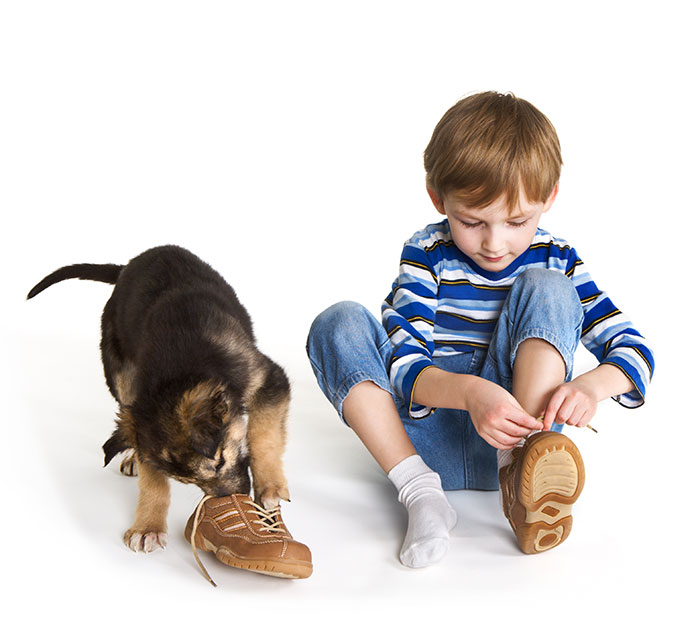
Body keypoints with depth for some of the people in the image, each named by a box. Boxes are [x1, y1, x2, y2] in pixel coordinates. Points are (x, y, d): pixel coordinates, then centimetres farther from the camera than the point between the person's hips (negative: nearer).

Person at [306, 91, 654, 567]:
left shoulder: (557, 261, 2)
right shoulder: (428, 255, -4)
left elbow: (633, 347, -2)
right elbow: (403, 364, -15)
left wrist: (590, 386, -26)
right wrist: (468, 391, -36)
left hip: (517, 425, 1)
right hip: (427, 435, 0)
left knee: (545, 289, -17)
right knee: (338, 324, -20)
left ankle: (520, 474, -36)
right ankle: (422, 495, -32)